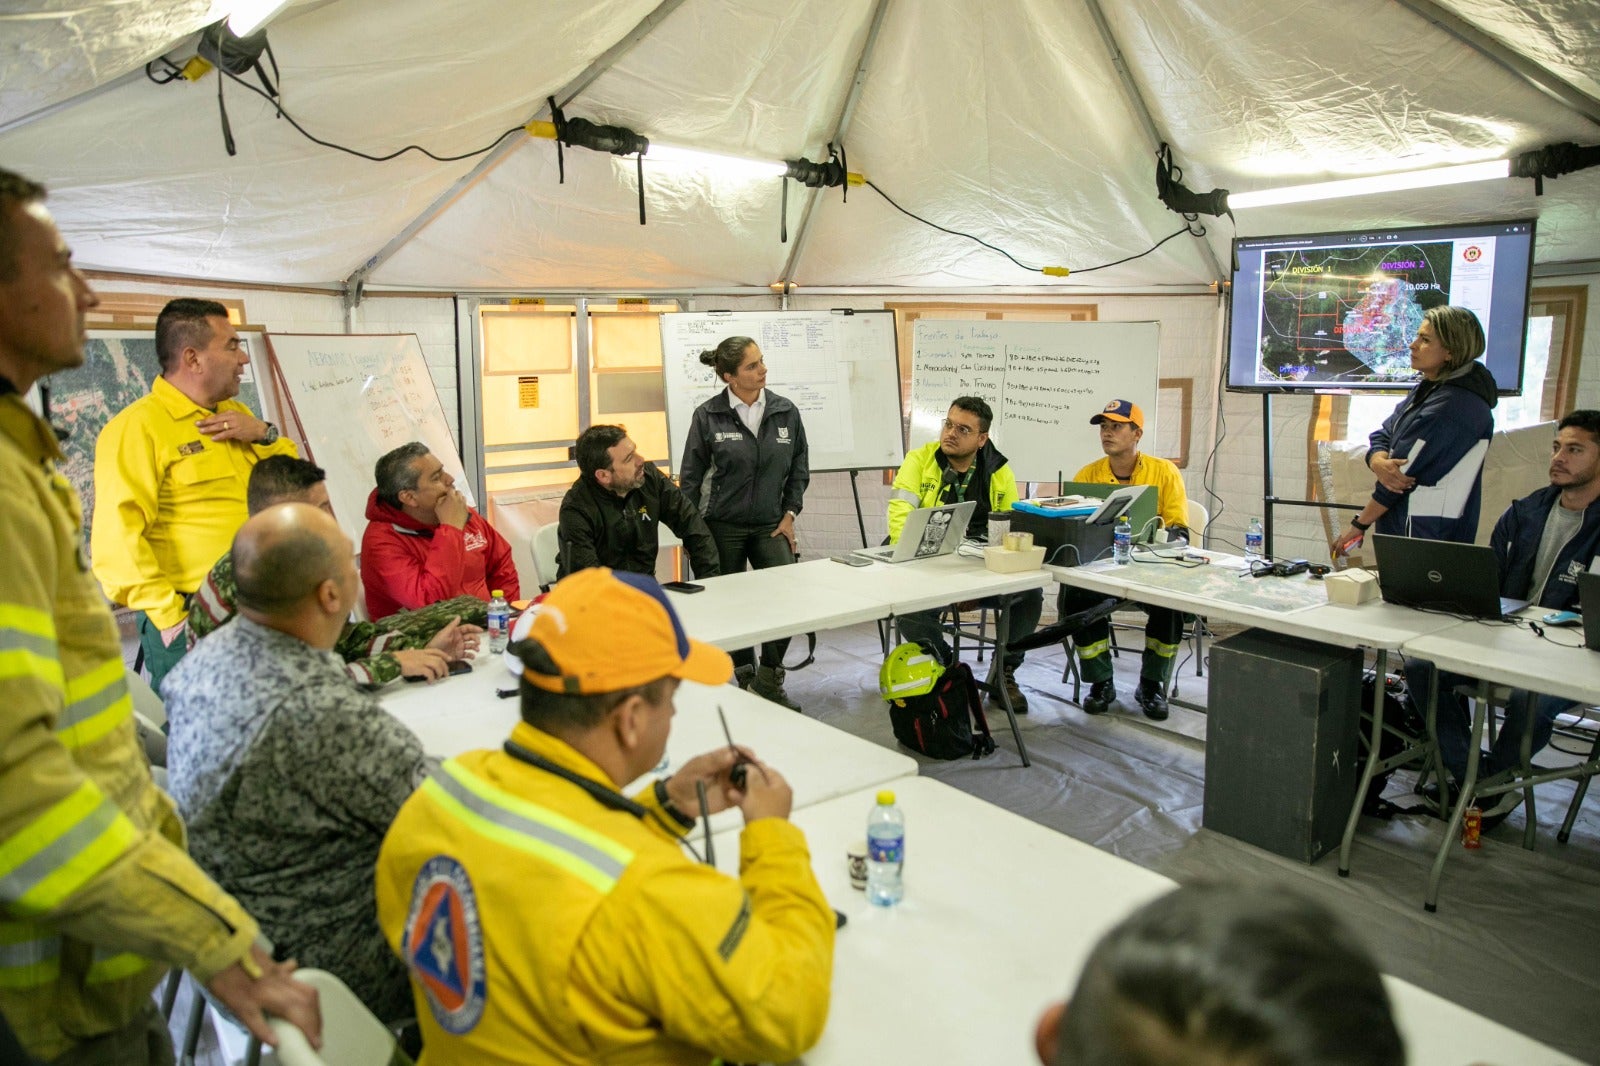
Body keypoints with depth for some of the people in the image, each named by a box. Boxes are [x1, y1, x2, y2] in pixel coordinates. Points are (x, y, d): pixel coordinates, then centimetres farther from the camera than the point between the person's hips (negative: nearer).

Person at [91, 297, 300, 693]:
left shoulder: (235, 414, 14)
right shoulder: (135, 427, -10)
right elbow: (118, 537, -18)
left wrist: (264, 434, 0)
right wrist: (170, 617, -22)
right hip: (190, 622, -7)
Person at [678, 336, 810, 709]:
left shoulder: (785, 412, 1)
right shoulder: (707, 416, -6)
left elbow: (799, 468, 11)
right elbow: (690, 478, 0)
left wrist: (789, 514, 2)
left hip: (769, 524, 2)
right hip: (721, 526, -1)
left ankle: (769, 680, 4)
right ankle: (743, 679, 27)